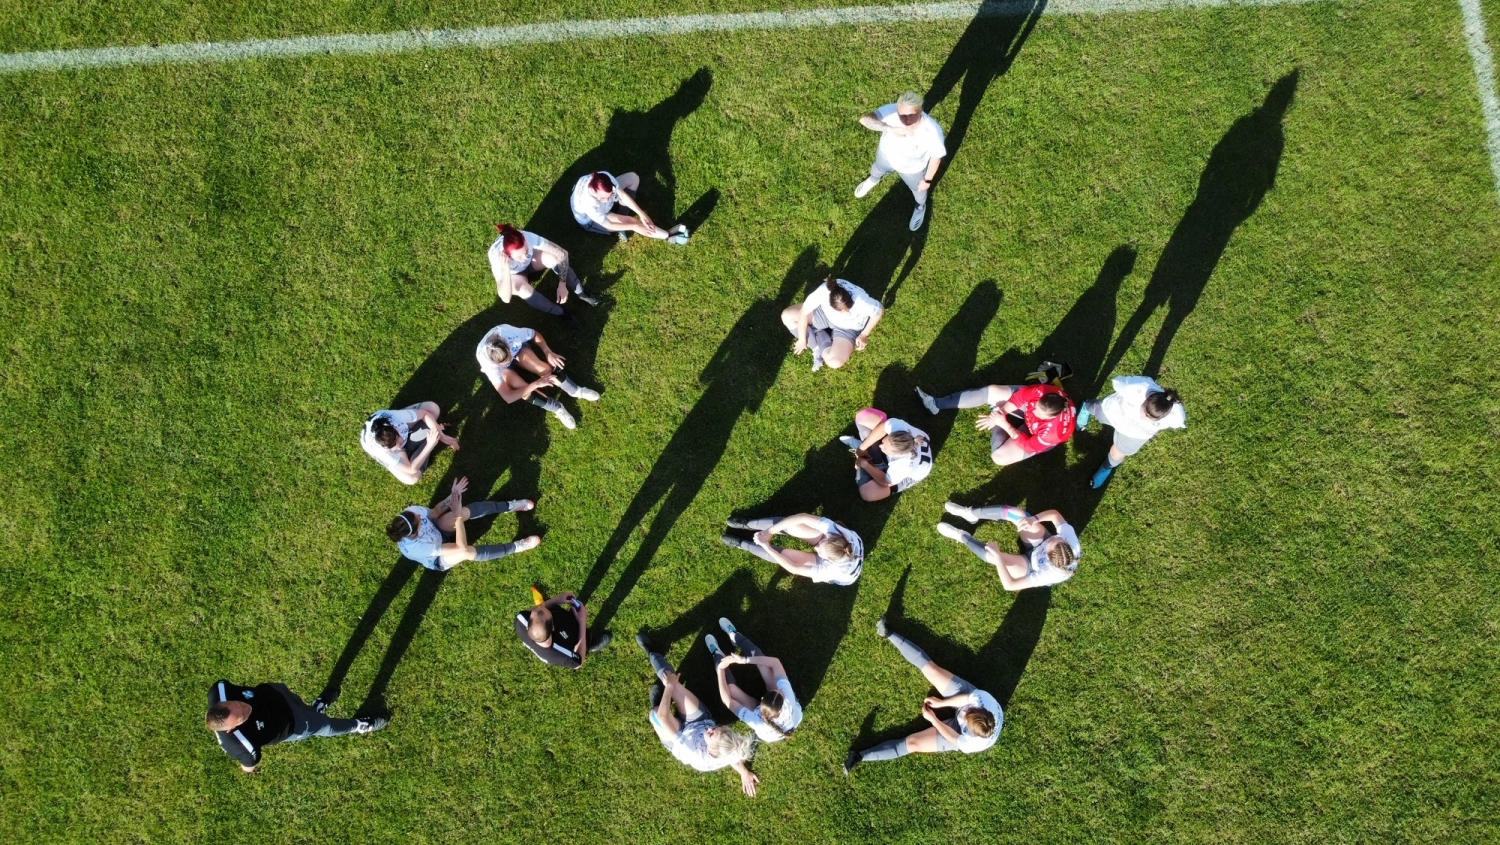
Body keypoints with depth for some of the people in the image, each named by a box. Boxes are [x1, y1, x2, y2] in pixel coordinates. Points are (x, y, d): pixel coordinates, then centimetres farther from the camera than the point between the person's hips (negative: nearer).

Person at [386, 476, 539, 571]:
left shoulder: (410, 513, -29)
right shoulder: (418, 548, -44)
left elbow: (434, 512, -7)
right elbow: (462, 548, -41)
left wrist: (452, 495, -22)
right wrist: (458, 516, -42)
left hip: (436, 530, 6)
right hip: (439, 560, -6)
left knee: (466, 511, -22)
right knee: (467, 552, -37)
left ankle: (509, 506, -5)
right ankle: (516, 547, -21)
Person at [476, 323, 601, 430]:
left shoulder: (507, 331, -39)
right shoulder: (487, 362, -42)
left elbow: (535, 334, -15)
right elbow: (507, 397, -42)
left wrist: (548, 352, -30)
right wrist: (536, 384, -43)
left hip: (517, 348, 2)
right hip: (502, 370, -2)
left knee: (543, 367, -29)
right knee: (523, 389, -33)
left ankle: (576, 391, -10)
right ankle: (557, 408, -12)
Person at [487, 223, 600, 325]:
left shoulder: (529, 238, -38)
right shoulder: (497, 255, -42)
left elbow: (562, 253, -27)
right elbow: (505, 298, -45)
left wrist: (562, 285, -32)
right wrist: (506, 270, -56)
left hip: (530, 261, 2)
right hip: (514, 274, -2)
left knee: (553, 258, -28)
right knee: (523, 289, -35)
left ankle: (581, 294, -8)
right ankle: (561, 314, -14)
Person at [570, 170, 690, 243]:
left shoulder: (604, 177, -34)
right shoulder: (588, 203, -46)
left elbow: (623, 195, -18)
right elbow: (608, 225, -33)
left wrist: (642, 214, -24)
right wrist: (634, 226, -29)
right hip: (591, 220, -6)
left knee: (633, 177, 3)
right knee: (631, 221, -23)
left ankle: (622, 220, 1)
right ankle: (668, 236, -8)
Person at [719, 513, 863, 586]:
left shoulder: (832, 571, -45)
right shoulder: (833, 529, -41)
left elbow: (793, 569, -35)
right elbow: (802, 517, -36)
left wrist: (766, 546, -35)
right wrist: (770, 531, -39)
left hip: (839, 572, -3)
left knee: (783, 555, -18)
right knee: (789, 525, -19)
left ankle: (742, 544, 7)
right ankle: (748, 524, 5)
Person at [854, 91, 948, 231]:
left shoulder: (933, 131, -42)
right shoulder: (891, 111, -40)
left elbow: (936, 157, -22)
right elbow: (864, 119, -53)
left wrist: (928, 179, -8)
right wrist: (891, 129, -65)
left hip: (913, 168, -1)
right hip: (887, 156, 2)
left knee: (918, 188, 32)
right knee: (878, 168, 37)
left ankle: (921, 206, 69)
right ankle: (873, 180, 77)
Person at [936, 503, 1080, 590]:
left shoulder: (1049, 575, -43)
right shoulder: (1069, 537, -36)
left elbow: (1009, 585, -39)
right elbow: (1055, 514, -19)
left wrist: (997, 555, -39)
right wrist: (1033, 519, -37)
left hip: (1031, 567, -4)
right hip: (1040, 542, 5)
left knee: (993, 555, -30)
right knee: (1015, 513, -18)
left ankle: (962, 536, 2)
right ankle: (970, 514, 7)